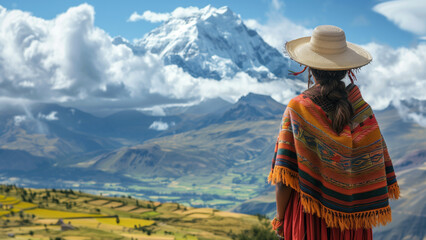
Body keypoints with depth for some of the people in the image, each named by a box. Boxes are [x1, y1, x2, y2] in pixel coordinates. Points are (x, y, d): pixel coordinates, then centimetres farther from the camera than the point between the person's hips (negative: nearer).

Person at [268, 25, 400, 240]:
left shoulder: (296, 110, -15)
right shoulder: (362, 111, -9)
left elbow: (284, 176, -14)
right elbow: (375, 168, -4)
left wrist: (280, 217, -1)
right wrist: (364, 210, 10)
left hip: (308, 214, -2)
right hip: (351, 213, 2)